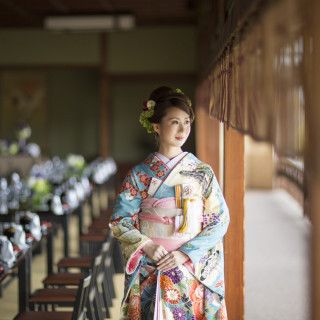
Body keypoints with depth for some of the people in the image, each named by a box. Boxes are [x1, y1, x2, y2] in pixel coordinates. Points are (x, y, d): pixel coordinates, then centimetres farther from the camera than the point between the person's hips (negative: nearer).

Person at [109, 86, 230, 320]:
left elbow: (221, 219, -2)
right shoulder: (139, 175, 1)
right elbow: (119, 221, 2)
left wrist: (185, 253, -13)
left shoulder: (203, 173, 2)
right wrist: (146, 246, -15)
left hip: (194, 272, 0)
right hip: (150, 275, 0)